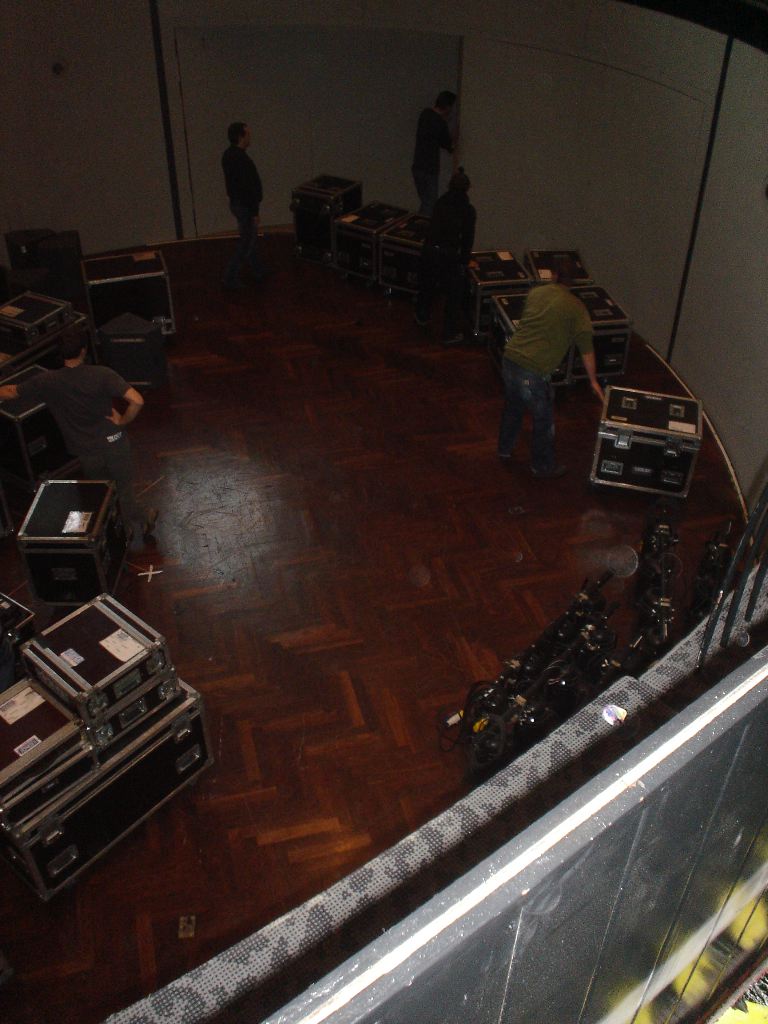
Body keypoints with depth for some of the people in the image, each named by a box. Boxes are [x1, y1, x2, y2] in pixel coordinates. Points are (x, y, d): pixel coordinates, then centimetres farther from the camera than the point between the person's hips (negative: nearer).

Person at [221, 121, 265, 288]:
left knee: (251, 239, 21)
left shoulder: (229, 154, 6)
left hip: (236, 202, 10)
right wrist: (254, 212, -20)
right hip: (245, 206, -10)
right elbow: (247, 188, -26)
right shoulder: (241, 159, -26)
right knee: (246, 243, 0)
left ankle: (258, 273, 33)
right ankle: (230, 279, 4)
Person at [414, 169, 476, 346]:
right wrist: (464, 262, 5)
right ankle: (450, 334, 15)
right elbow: (468, 238, -6)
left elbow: (433, 227, 14)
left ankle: (422, 317, 50)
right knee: (453, 294, 9)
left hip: (429, 250, 5)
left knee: (427, 285, 27)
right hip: (449, 254, -5)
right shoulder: (467, 210, -7)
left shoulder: (441, 203, 6)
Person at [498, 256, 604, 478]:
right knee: (543, 419, 14)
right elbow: (586, 348, -2)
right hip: (534, 371, -6)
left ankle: (504, 449, 48)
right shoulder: (576, 308, -4)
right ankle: (543, 467, 29)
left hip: (509, 359, 6)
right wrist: (593, 381, 9)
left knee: (512, 407, 29)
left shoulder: (535, 293, 9)